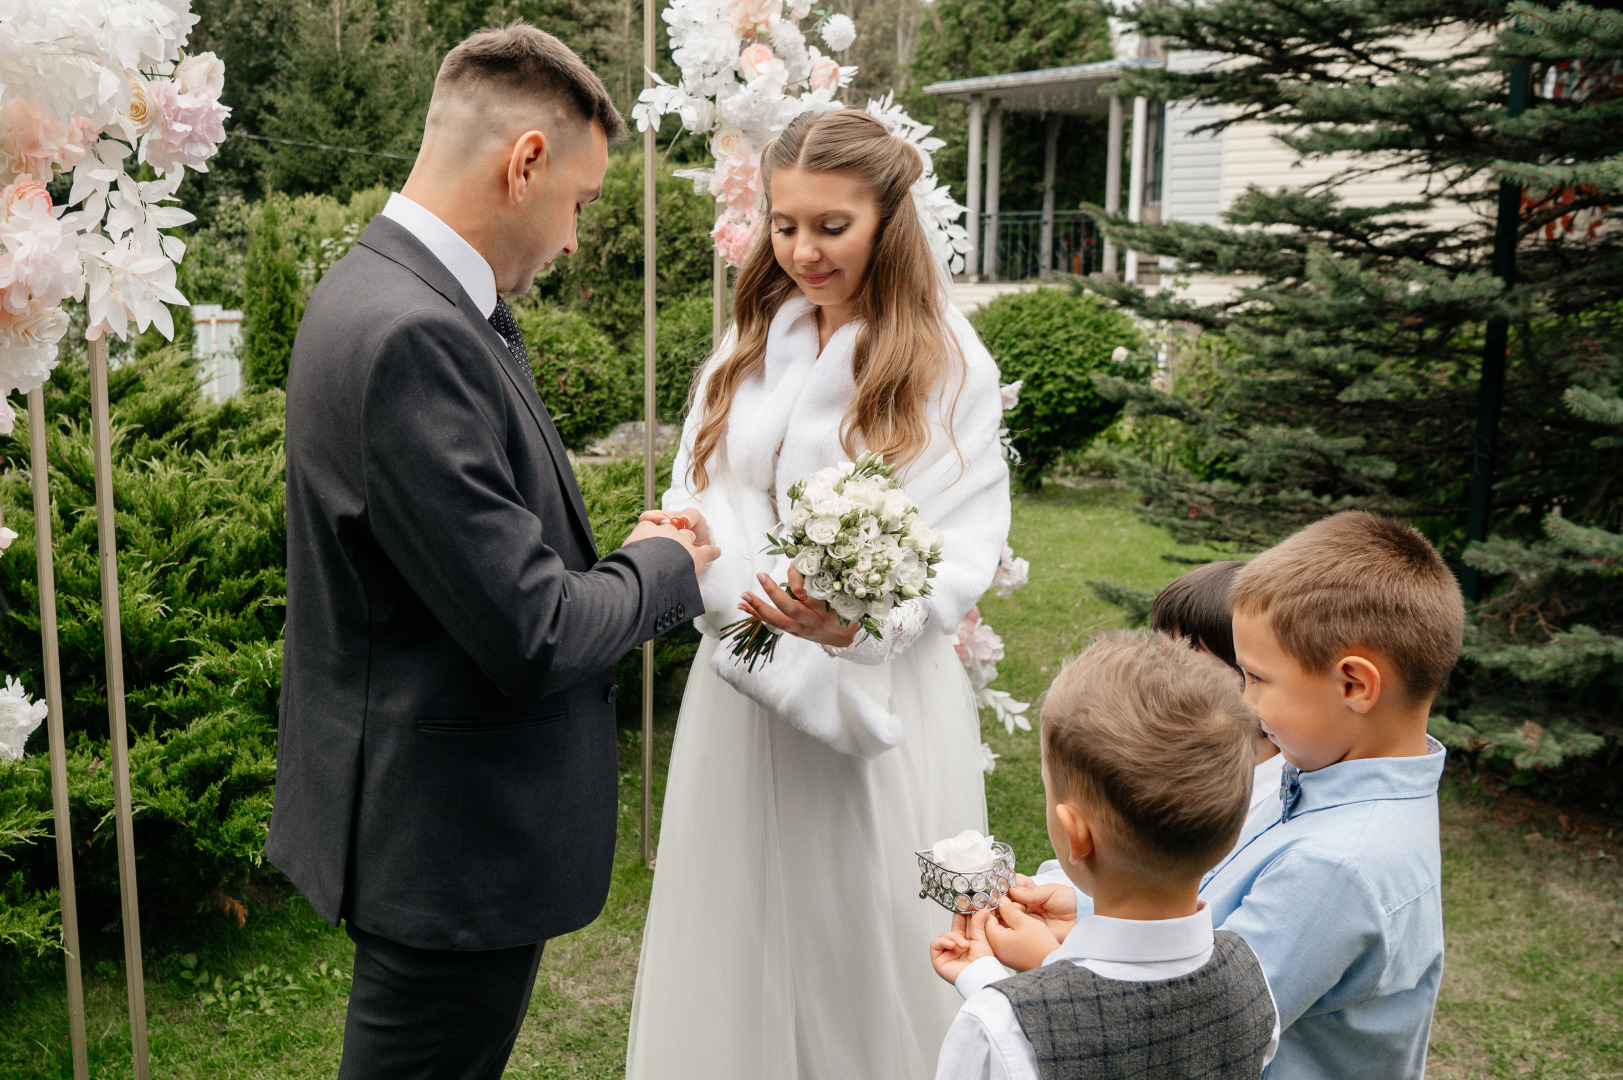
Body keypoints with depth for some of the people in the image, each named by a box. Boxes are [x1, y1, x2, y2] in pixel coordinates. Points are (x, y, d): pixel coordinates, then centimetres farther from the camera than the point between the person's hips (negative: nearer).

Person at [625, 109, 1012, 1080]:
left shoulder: (948, 363, -5)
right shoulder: (748, 342, 9)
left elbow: (967, 549, -10)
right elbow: (698, 502, 3)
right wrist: (759, 602, -18)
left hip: (881, 703, -4)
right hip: (742, 684, 4)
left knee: (868, 937, 7)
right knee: (738, 924, 13)